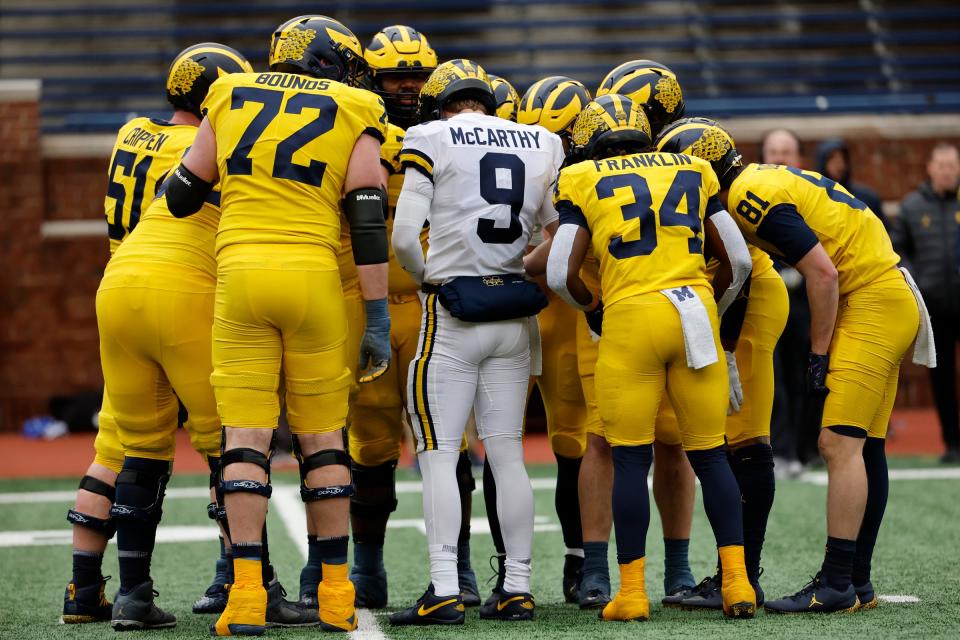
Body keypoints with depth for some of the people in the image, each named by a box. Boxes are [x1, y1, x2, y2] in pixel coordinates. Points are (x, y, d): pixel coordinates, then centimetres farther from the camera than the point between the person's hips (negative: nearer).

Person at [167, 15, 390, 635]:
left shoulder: (231, 97, 14)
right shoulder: (354, 117, 7)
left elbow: (181, 198, 17)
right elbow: (368, 224, 0)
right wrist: (378, 319, 2)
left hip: (239, 274, 1)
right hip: (315, 278, -1)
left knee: (246, 436, 1)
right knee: (322, 438, 8)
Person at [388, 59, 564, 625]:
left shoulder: (432, 140, -5)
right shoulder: (541, 145, 8)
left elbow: (404, 237, -12)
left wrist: (427, 277, 6)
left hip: (453, 318, -4)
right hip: (515, 314, 5)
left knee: (439, 454, -2)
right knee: (507, 452, 9)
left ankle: (445, 592, -9)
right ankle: (518, 588, 10)